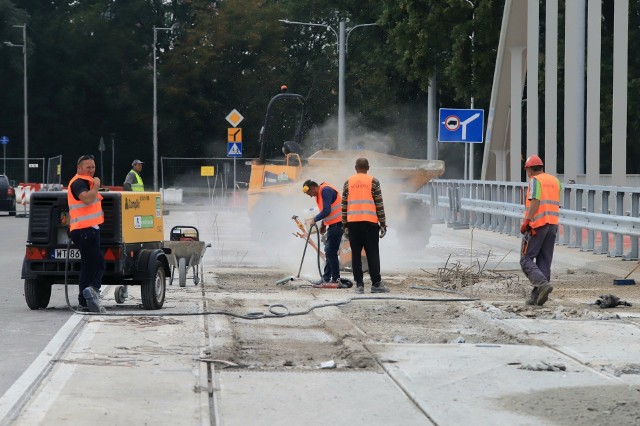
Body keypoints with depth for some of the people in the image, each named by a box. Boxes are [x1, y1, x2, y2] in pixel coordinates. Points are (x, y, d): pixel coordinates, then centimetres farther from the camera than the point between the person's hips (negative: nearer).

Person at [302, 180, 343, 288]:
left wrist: (315, 220, -11)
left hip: (337, 223, -11)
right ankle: (326, 279, 17)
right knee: (329, 252, 12)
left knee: (331, 252, -10)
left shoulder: (326, 191, -16)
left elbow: (326, 211, -22)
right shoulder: (319, 194, 16)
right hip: (332, 224, 11)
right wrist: (323, 224, 13)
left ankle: (335, 280, -7)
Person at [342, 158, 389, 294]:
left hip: (352, 223, 2)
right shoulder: (373, 181, 2)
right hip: (369, 222, -2)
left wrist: (345, 224, 13)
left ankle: (359, 284, 0)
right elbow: (379, 204, -1)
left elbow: (344, 205, 9)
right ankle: (376, 284, -3)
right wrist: (383, 223, 3)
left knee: (356, 254, 3)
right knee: (372, 254, 0)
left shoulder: (348, 182, 10)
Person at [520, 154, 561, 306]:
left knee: (526, 260, -1)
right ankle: (536, 296, 5)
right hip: (553, 224, 7)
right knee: (544, 262, 8)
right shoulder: (555, 181, 15)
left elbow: (535, 201, -19)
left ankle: (542, 284, -22)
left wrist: (527, 221, -23)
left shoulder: (535, 180, -6)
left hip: (537, 225, -7)